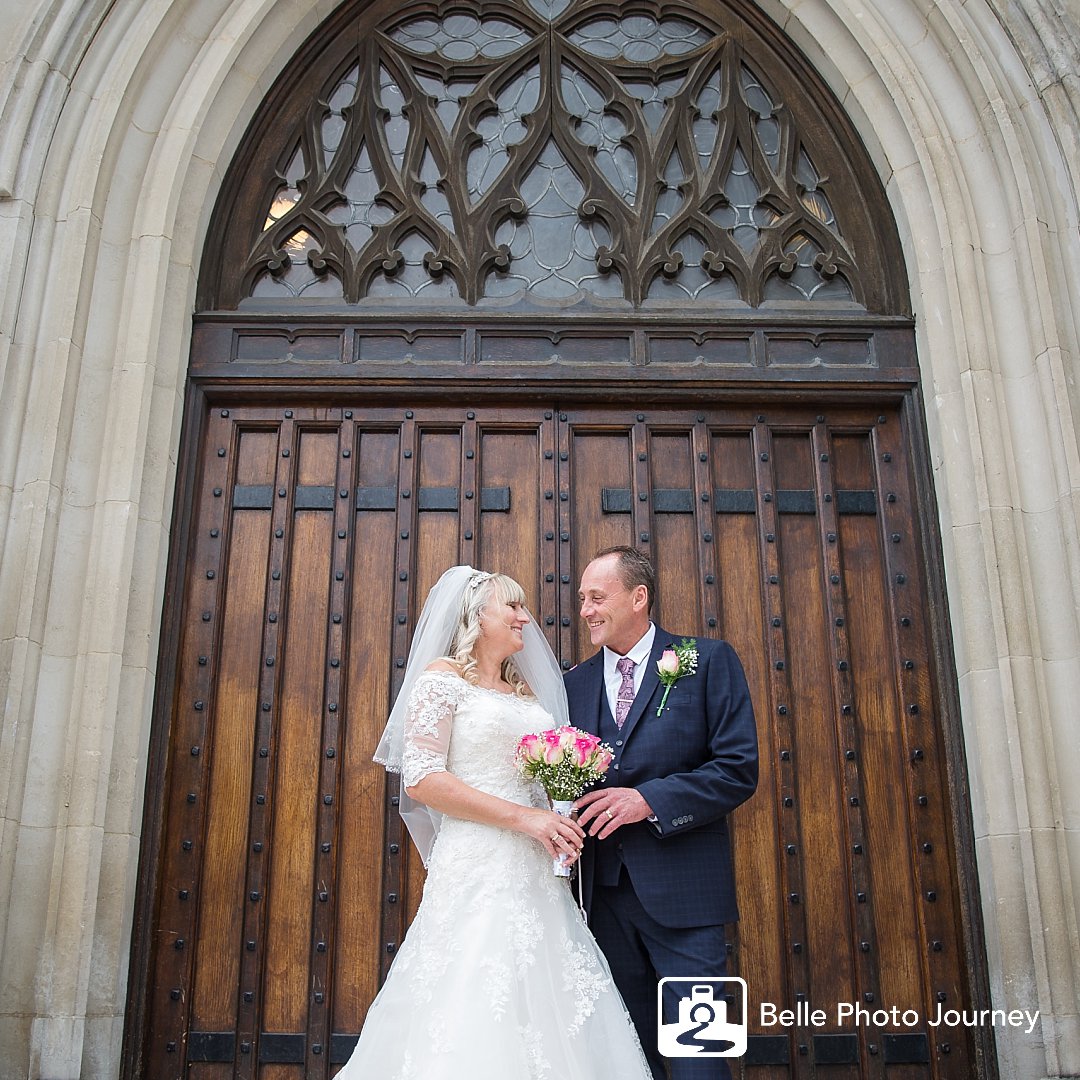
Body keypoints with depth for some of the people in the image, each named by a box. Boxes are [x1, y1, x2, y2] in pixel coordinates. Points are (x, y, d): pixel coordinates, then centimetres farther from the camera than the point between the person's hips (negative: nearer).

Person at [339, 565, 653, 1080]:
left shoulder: (527, 691, 19)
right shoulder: (442, 676, -1)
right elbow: (420, 779, -12)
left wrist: (564, 824, 3)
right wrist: (523, 817, -15)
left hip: (539, 876, 6)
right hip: (479, 870, -6)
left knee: (548, 1011, 4)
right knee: (478, 1020, -6)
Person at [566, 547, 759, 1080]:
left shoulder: (709, 661, -3)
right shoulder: (576, 682, 11)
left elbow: (740, 769, -10)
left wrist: (648, 799, -17)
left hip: (682, 891, -4)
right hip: (604, 892, 5)